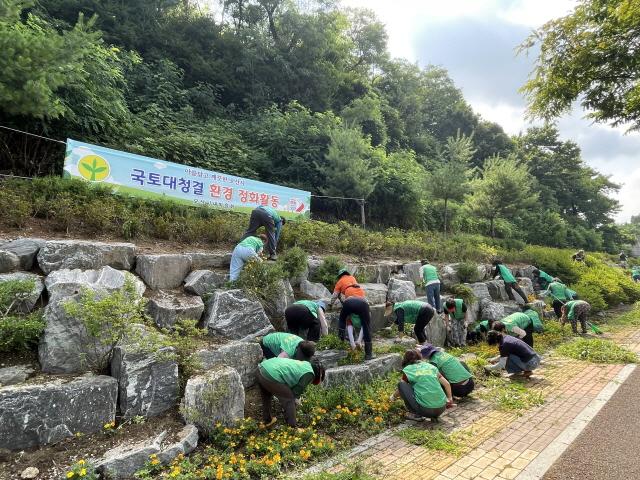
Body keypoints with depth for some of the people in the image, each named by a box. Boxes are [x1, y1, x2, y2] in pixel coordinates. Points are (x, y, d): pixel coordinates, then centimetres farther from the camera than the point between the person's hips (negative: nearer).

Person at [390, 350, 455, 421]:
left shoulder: (408, 370, 5)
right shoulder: (431, 366, 15)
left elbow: (400, 389, 18)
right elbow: (447, 384, 16)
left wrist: (393, 396, 38)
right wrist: (450, 399, 31)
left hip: (425, 409, -5)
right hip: (441, 409, 5)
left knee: (401, 384, 10)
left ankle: (416, 414, 5)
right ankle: (434, 415, 15)